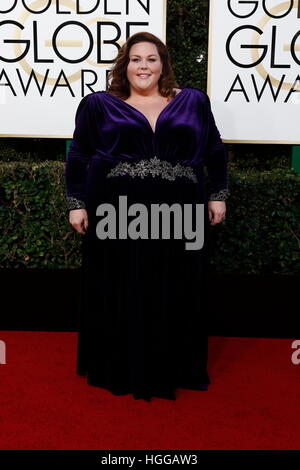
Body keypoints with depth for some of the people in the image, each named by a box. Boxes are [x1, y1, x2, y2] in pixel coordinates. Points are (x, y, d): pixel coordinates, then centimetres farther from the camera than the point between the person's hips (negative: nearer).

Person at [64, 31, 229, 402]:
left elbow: (215, 151, 15)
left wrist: (217, 195, 10)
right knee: (120, 294, 5)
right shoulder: (99, 104, 6)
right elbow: (77, 156, 7)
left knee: (174, 295, 8)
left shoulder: (192, 101, 11)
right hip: (117, 215, -1)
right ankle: (120, 370, 21)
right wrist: (76, 203, 0)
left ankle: (172, 371, 24)